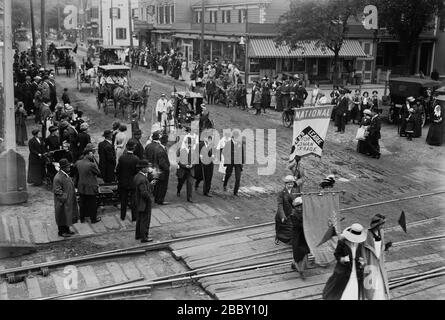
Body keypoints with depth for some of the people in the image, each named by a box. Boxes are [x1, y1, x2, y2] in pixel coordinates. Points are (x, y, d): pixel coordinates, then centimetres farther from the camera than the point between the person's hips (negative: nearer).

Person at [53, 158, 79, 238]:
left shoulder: (66, 175, 6)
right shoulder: (58, 178, -23)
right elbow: (57, 191, -23)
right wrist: (64, 197, -22)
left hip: (68, 200, 9)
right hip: (62, 202, -9)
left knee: (67, 215, 17)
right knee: (62, 216, 3)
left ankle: (66, 230, 29)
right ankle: (61, 232, 16)